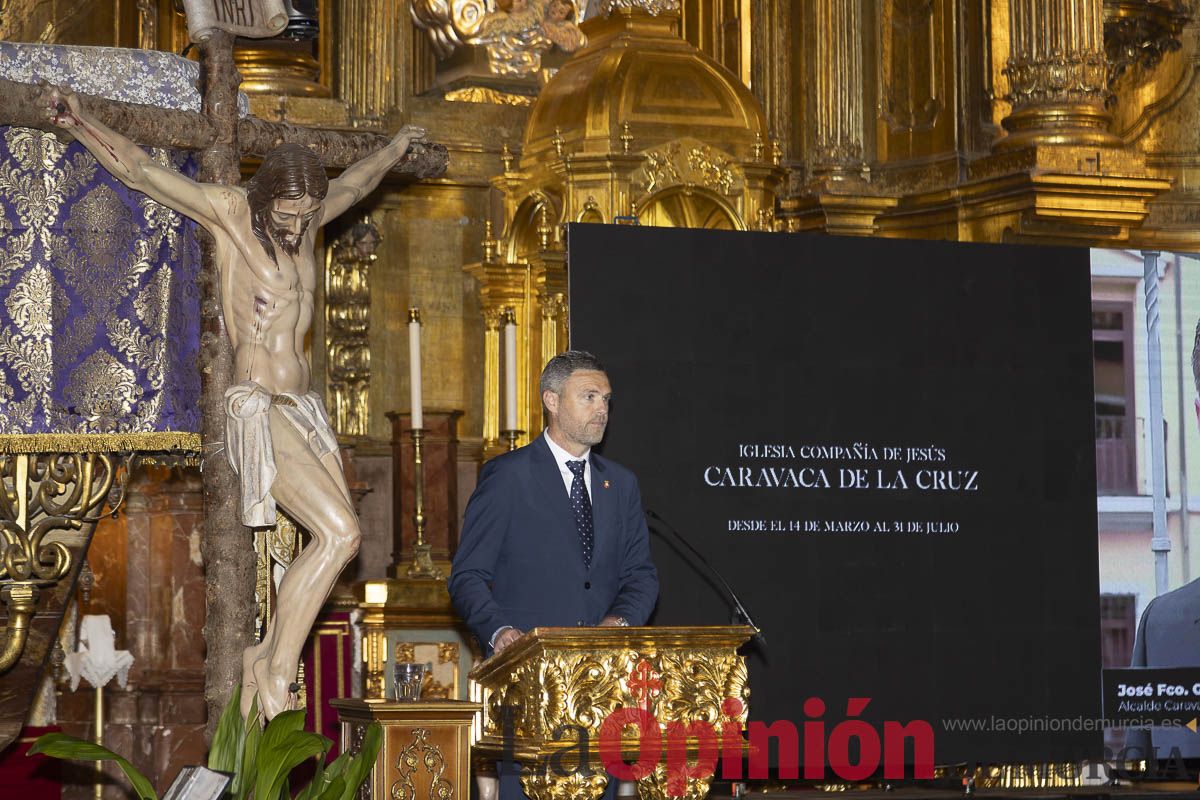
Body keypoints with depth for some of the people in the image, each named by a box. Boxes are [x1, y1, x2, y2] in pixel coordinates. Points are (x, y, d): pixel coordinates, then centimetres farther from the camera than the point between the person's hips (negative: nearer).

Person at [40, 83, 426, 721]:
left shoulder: (302, 220, 10)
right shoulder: (230, 212, -9)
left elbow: (352, 186, 32)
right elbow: (142, 171, -16)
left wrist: (394, 149, 49)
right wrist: (80, 124, -29)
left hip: (302, 410, 8)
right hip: (259, 411, -8)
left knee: (334, 540, 6)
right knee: (339, 533, -18)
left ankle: (266, 658, 19)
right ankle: (277, 674, -10)